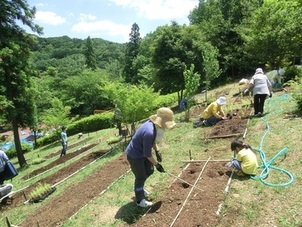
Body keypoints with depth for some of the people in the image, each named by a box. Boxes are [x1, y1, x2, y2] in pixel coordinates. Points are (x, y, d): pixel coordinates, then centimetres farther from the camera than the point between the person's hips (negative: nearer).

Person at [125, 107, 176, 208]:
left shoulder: (153, 124, -9)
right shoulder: (149, 132, -37)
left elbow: (153, 140, 12)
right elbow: (147, 153, -27)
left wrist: (157, 151, 3)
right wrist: (157, 164, -15)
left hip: (142, 152, 9)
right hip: (134, 155, -9)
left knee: (149, 170, 21)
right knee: (141, 176, 5)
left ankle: (139, 188, 46)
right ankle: (139, 200, 27)